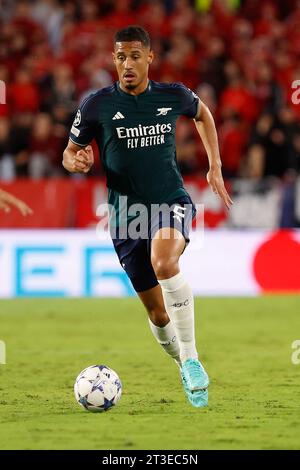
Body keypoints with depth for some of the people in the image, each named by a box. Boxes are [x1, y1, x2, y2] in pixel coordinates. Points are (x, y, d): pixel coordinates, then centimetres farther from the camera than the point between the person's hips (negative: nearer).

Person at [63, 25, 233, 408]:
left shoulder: (173, 96, -1)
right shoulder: (97, 105, -6)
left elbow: (202, 114, 22)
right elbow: (70, 153, 4)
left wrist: (215, 167, 17)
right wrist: (78, 162, -21)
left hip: (171, 203, -1)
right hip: (126, 213, 1)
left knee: (164, 262, -34)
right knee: (156, 311, 5)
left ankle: (191, 358, -26)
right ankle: (185, 367, 32)